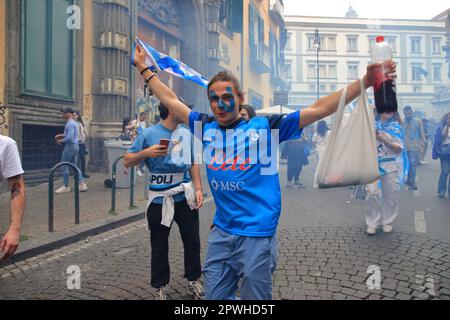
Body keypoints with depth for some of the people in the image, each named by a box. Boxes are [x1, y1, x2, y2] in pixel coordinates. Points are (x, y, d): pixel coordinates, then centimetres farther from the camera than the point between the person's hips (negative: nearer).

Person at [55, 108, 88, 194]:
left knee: (64, 166, 0)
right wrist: (62, 135, 13)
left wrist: (61, 141, -11)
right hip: (75, 146, 10)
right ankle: (82, 184, 8)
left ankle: (66, 186, 6)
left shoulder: (70, 124, -17)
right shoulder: (73, 123, 15)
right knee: (74, 165, 12)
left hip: (70, 146, -10)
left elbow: (70, 138, -25)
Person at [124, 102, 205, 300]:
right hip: (160, 199, -3)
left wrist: (198, 188, 3)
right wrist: (146, 153, -22)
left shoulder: (187, 134, 5)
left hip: (185, 197, 4)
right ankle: (160, 287, 27)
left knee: (192, 241, 12)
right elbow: (127, 162, -4)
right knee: (159, 246, 10)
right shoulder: (149, 133, -7)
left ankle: (193, 281, 31)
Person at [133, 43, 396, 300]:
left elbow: (319, 109, -5)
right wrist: (144, 68, 25)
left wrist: (366, 82, -8)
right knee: (214, 296, 16)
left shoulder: (265, 126, -4)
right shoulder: (207, 127, 7)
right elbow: (171, 100, 17)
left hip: (257, 235, -4)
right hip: (220, 233, 4)